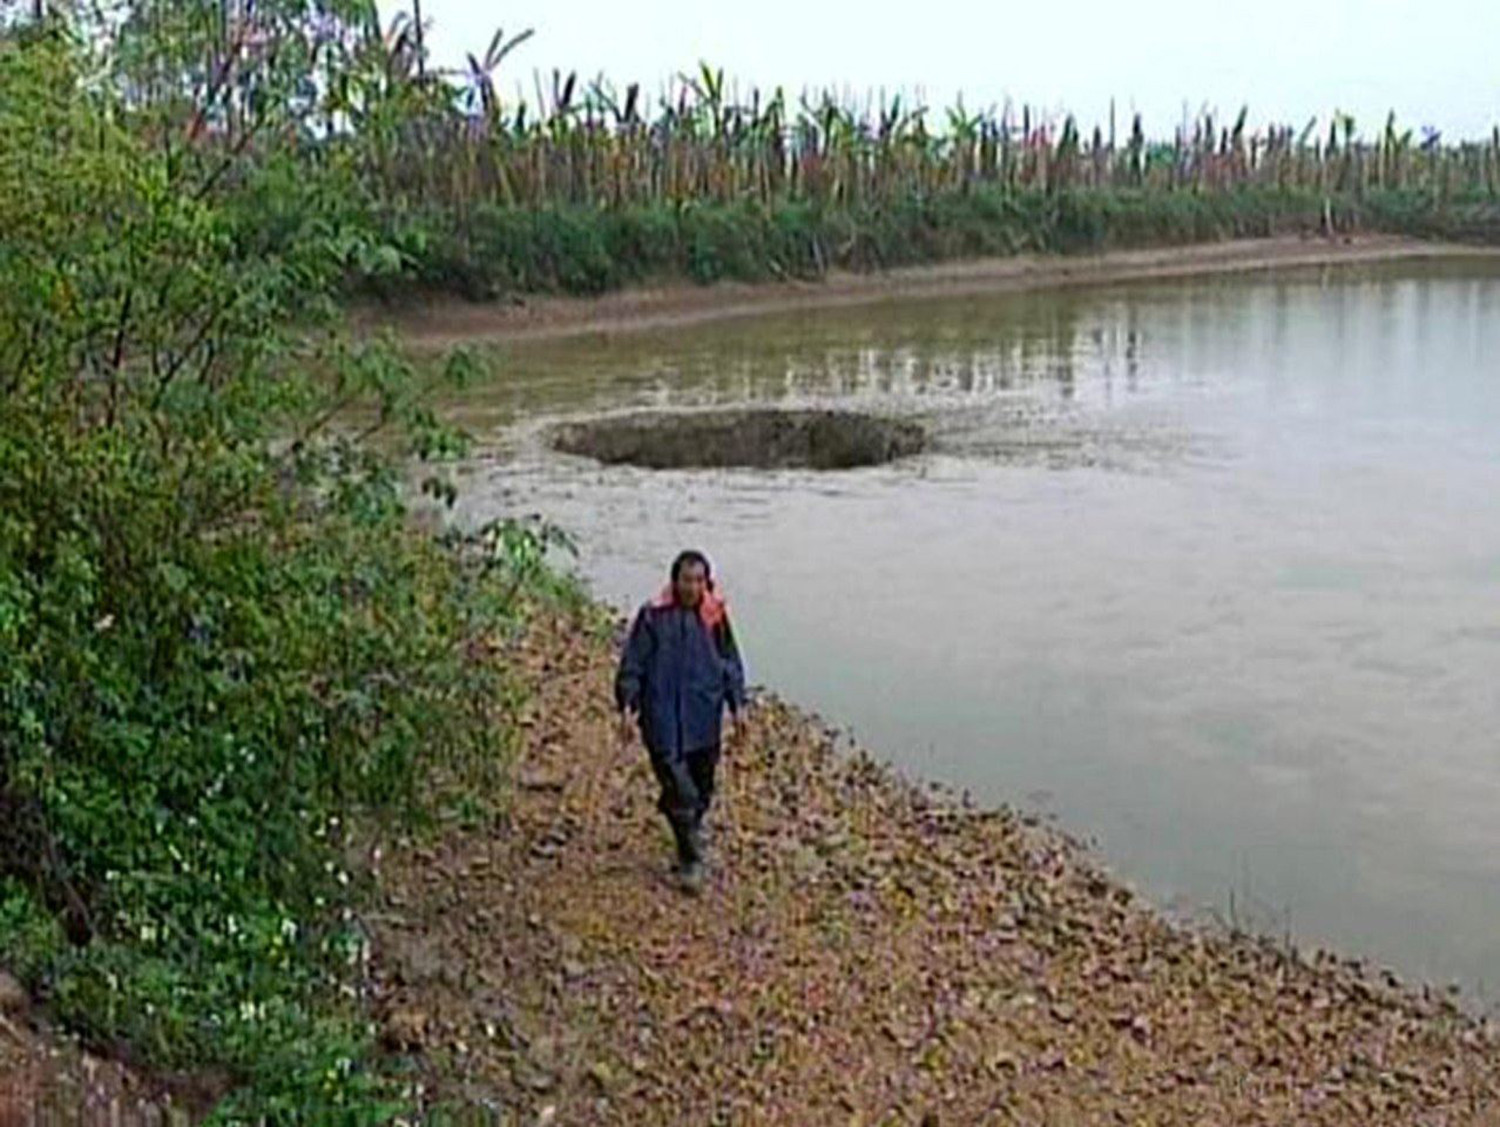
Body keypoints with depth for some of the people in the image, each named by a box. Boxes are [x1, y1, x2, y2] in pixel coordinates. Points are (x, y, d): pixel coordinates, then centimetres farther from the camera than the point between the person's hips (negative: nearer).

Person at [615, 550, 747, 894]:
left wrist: (737, 704, 6)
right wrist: (628, 705, -10)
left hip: (705, 720, 4)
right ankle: (690, 861, 1)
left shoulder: (715, 615, 3)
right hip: (664, 720, -4)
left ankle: (688, 849, 32)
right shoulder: (653, 616, -6)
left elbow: (731, 662, 12)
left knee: (701, 791, 12)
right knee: (680, 792, -10)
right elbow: (632, 665, -2)